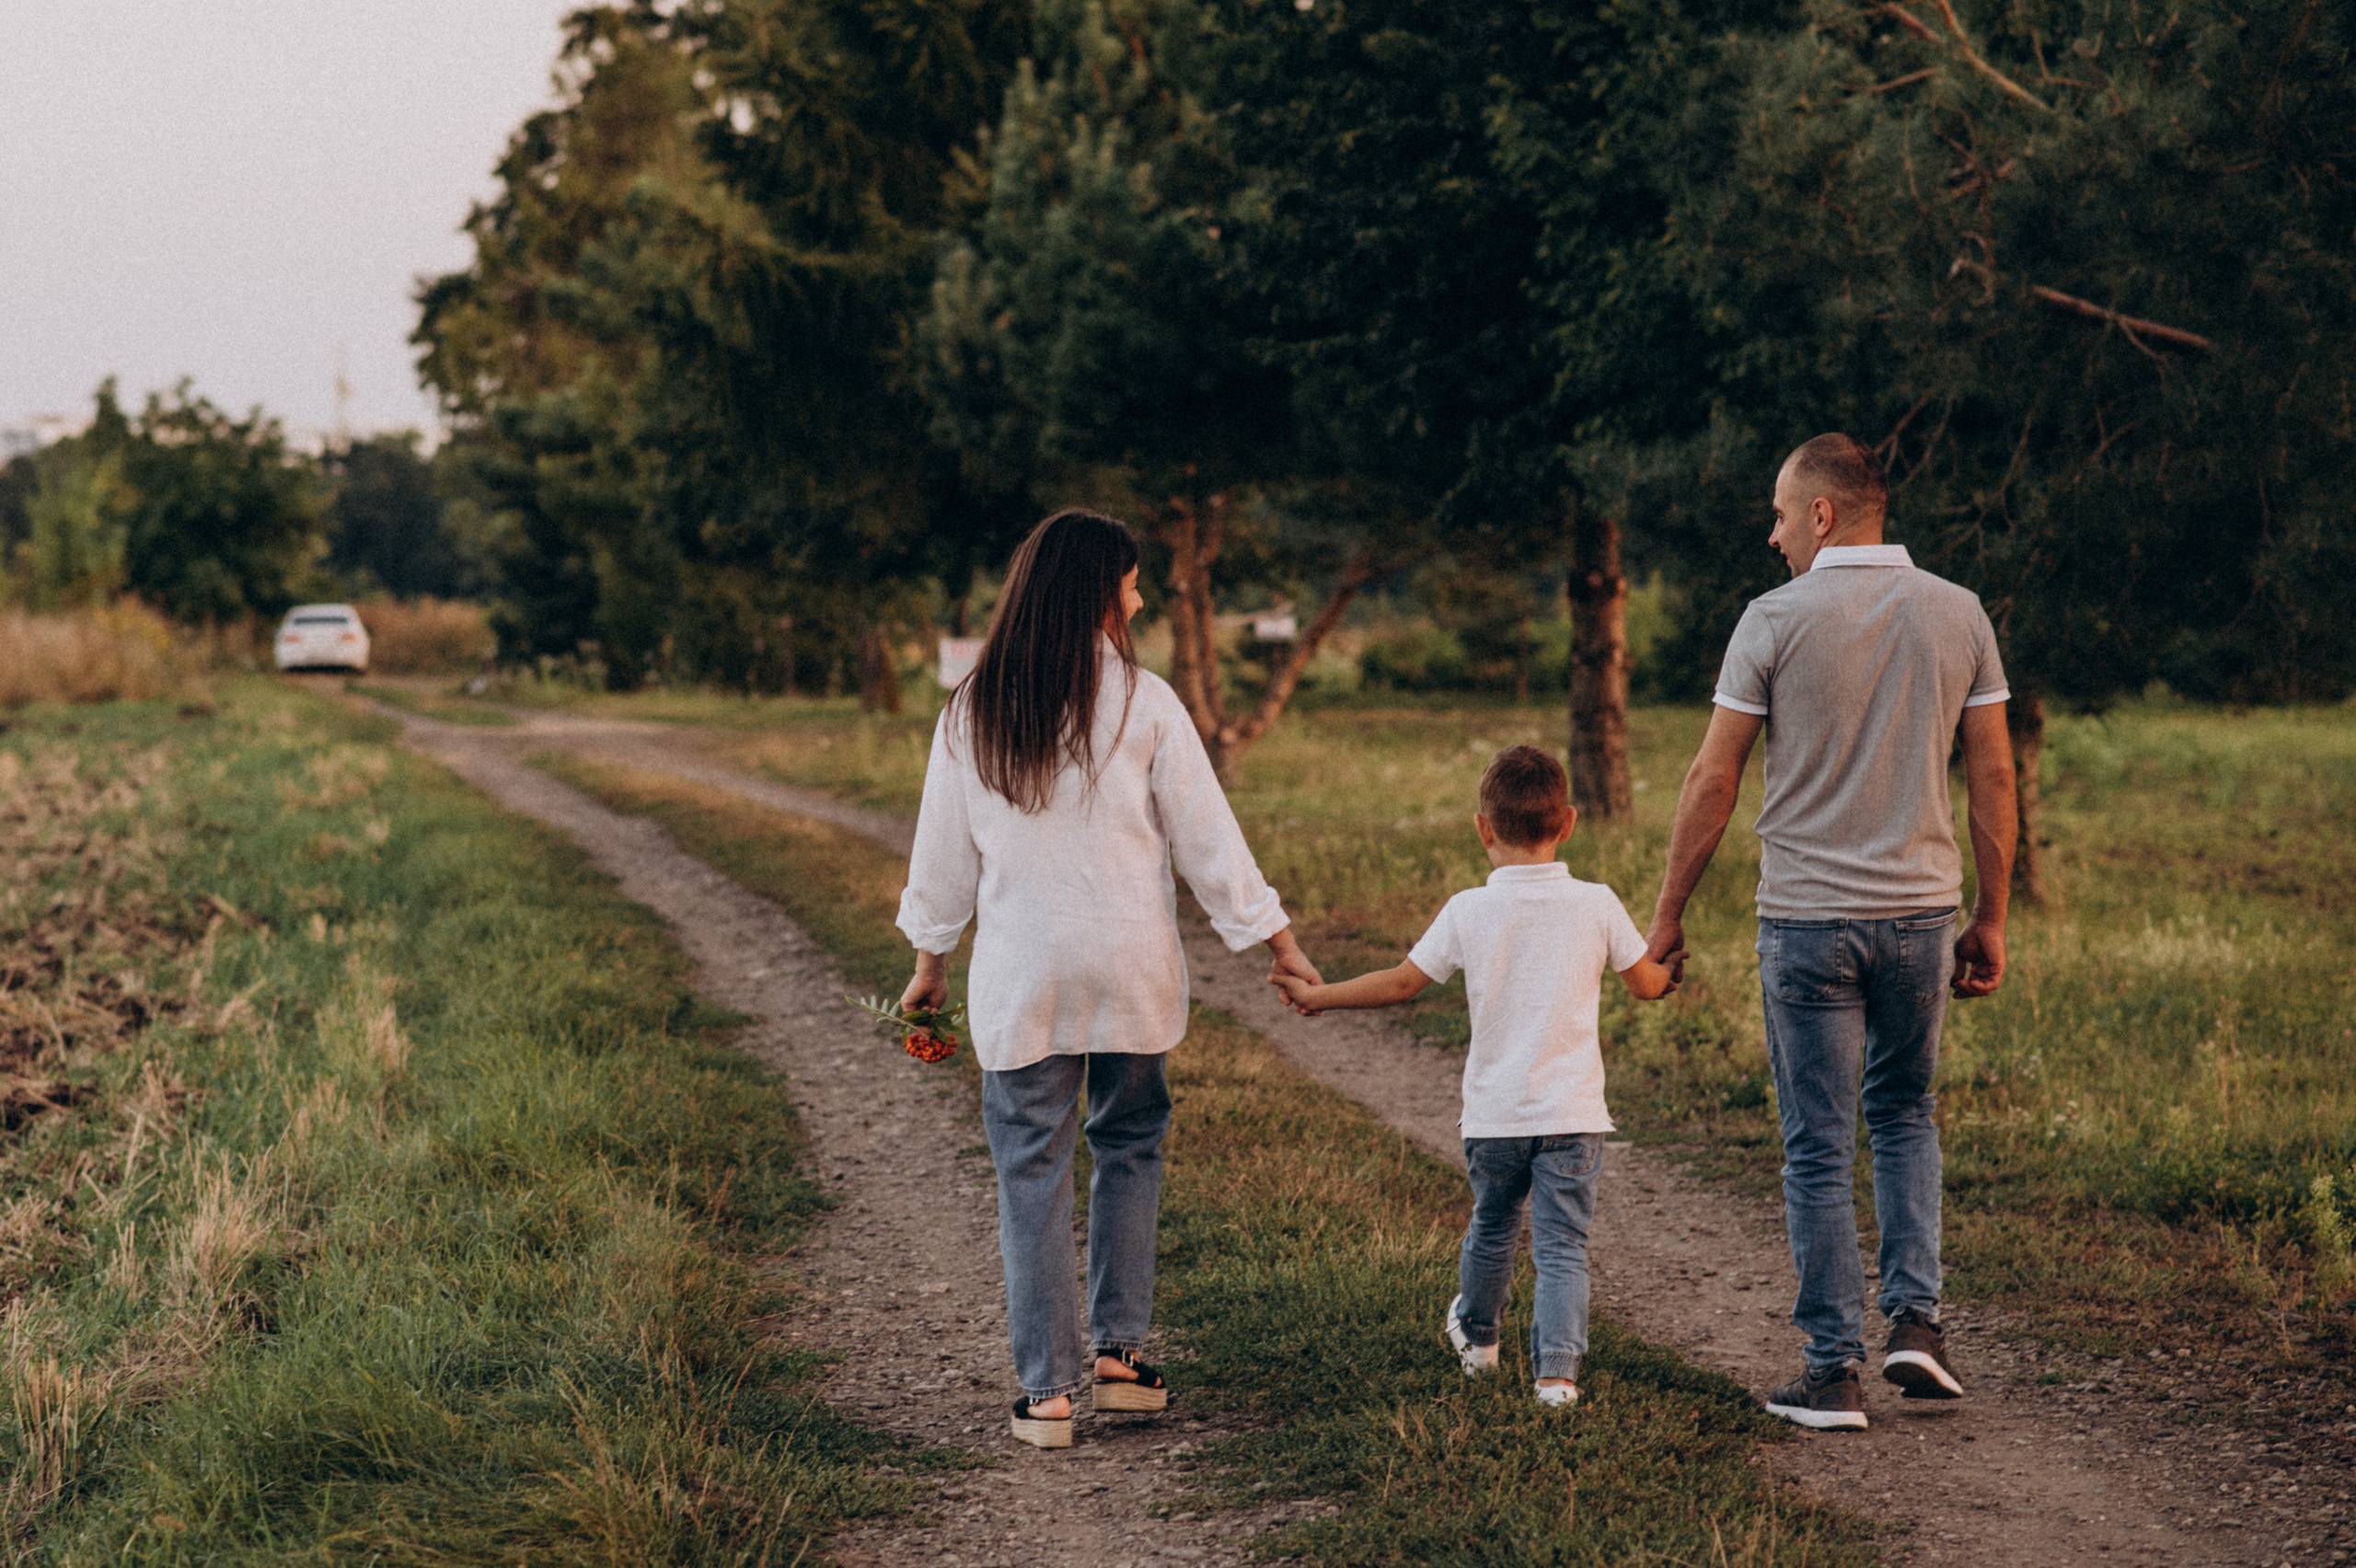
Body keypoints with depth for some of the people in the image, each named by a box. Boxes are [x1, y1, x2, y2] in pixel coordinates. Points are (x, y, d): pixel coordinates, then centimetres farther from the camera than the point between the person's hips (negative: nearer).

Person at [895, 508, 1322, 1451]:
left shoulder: (971, 713, 0)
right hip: (1130, 962, -1)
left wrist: (930, 962, 20)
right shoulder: (1142, 703, -7)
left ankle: (1046, 1390, 4)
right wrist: (1279, 943, 7)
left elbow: (944, 852, 7)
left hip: (1019, 976, 1)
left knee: (1032, 1173, 5)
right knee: (1129, 1145, 18)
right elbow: (1206, 838, -3)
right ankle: (1119, 1351, 16)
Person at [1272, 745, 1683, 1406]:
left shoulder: (1468, 912, -7)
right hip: (1572, 1112, -1)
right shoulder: (1596, 905, -5)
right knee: (1562, 1245, -1)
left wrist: (1317, 996, 13)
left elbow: (1401, 983, -1)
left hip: (1494, 1114, 1)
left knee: (1492, 1227, 22)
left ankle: (1477, 1336, 44)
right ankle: (1557, 1369, -13)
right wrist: (1670, 969, 32)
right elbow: (1645, 984, 7)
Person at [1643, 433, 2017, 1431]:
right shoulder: (1959, 615, 3)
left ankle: (1834, 1370, 7)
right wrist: (1991, 920, 12)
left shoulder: (1777, 620, -8)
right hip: (1921, 911, 3)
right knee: (1906, 1116, 22)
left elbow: (1713, 780, -5)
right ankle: (1915, 1320, 8)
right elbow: (1994, 776, 4)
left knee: (1820, 1149, 4)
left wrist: (1668, 914, 4)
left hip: (1807, 918, -3)